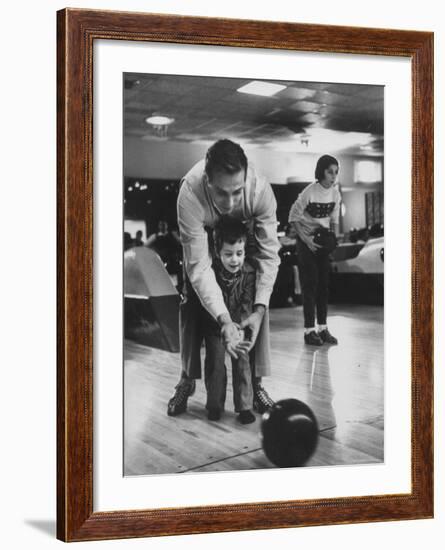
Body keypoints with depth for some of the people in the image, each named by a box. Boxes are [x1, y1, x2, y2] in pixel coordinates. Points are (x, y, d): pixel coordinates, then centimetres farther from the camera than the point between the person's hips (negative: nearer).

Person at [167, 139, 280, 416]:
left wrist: (259, 310, -39)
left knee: (257, 299, -9)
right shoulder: (190, 193, -43)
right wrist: (224, 319, -47)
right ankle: (187, 381, 8)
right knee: (192, 303, -8)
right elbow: (199, 265, -40)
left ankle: (256, 383, 2)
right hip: (204, 236, -1)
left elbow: (269, 254, -29)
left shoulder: (261, 190, -40)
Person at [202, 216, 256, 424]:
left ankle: (244, 406, 4)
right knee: (215, 360, -3)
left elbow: (246, 305, -22)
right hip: (214, 325, -1)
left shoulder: (249, 272, -18)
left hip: (239, 324, 1)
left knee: (242, 359, -4)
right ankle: (214, 405, 12)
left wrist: (240, 329, -36)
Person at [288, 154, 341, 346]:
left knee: (324, 283, 5)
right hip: (306, 242, -5)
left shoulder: (335, 193, -2)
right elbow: (294, 217, -11)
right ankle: (309, 330, -2)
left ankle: (323, 328, 12)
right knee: (310, 283, -6)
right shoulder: (309, 192, -18)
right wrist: (306, 239, -17)